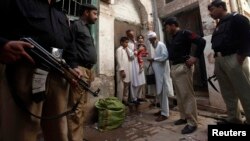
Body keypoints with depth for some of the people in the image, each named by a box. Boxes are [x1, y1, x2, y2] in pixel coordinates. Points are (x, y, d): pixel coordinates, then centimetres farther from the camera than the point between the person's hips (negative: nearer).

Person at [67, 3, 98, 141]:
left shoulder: (86, 28, 25)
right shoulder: (76, 25, -1)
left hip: (88, 70, 9)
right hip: (80, 70, -9)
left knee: (82, 106, 14)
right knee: (76, 108, -6)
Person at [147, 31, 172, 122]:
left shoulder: (161, 45, -8)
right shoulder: (155, 46, 19)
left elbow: (165, 56, -21)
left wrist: (154, 59, -15)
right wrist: (152, 61, 7)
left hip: (162, 72, -9)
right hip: (157, 72, 9)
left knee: (163, 93, -5)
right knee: (159, 92, 13)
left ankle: (165, 114, 4)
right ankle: (162, 110, 26)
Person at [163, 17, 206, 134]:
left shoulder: (184, 33, -7)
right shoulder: (174, 37, 19)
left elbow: (201, 41, -16)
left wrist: (195, 57, -16)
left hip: (183, 67, -9)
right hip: (174, 67, 9)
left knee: (187, 95, -4)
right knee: (179, 95, 14)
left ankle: (192, 123, 7)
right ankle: (184, 117, 27)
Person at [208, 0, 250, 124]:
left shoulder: (236, 19, 0)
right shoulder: (219, 26, 24)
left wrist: (240, 58, -17)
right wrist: (217, 57, 10)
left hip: (232, 58, -8)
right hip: (219, 60, 8)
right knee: (227, 93, 10)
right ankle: (233, 119, 19)